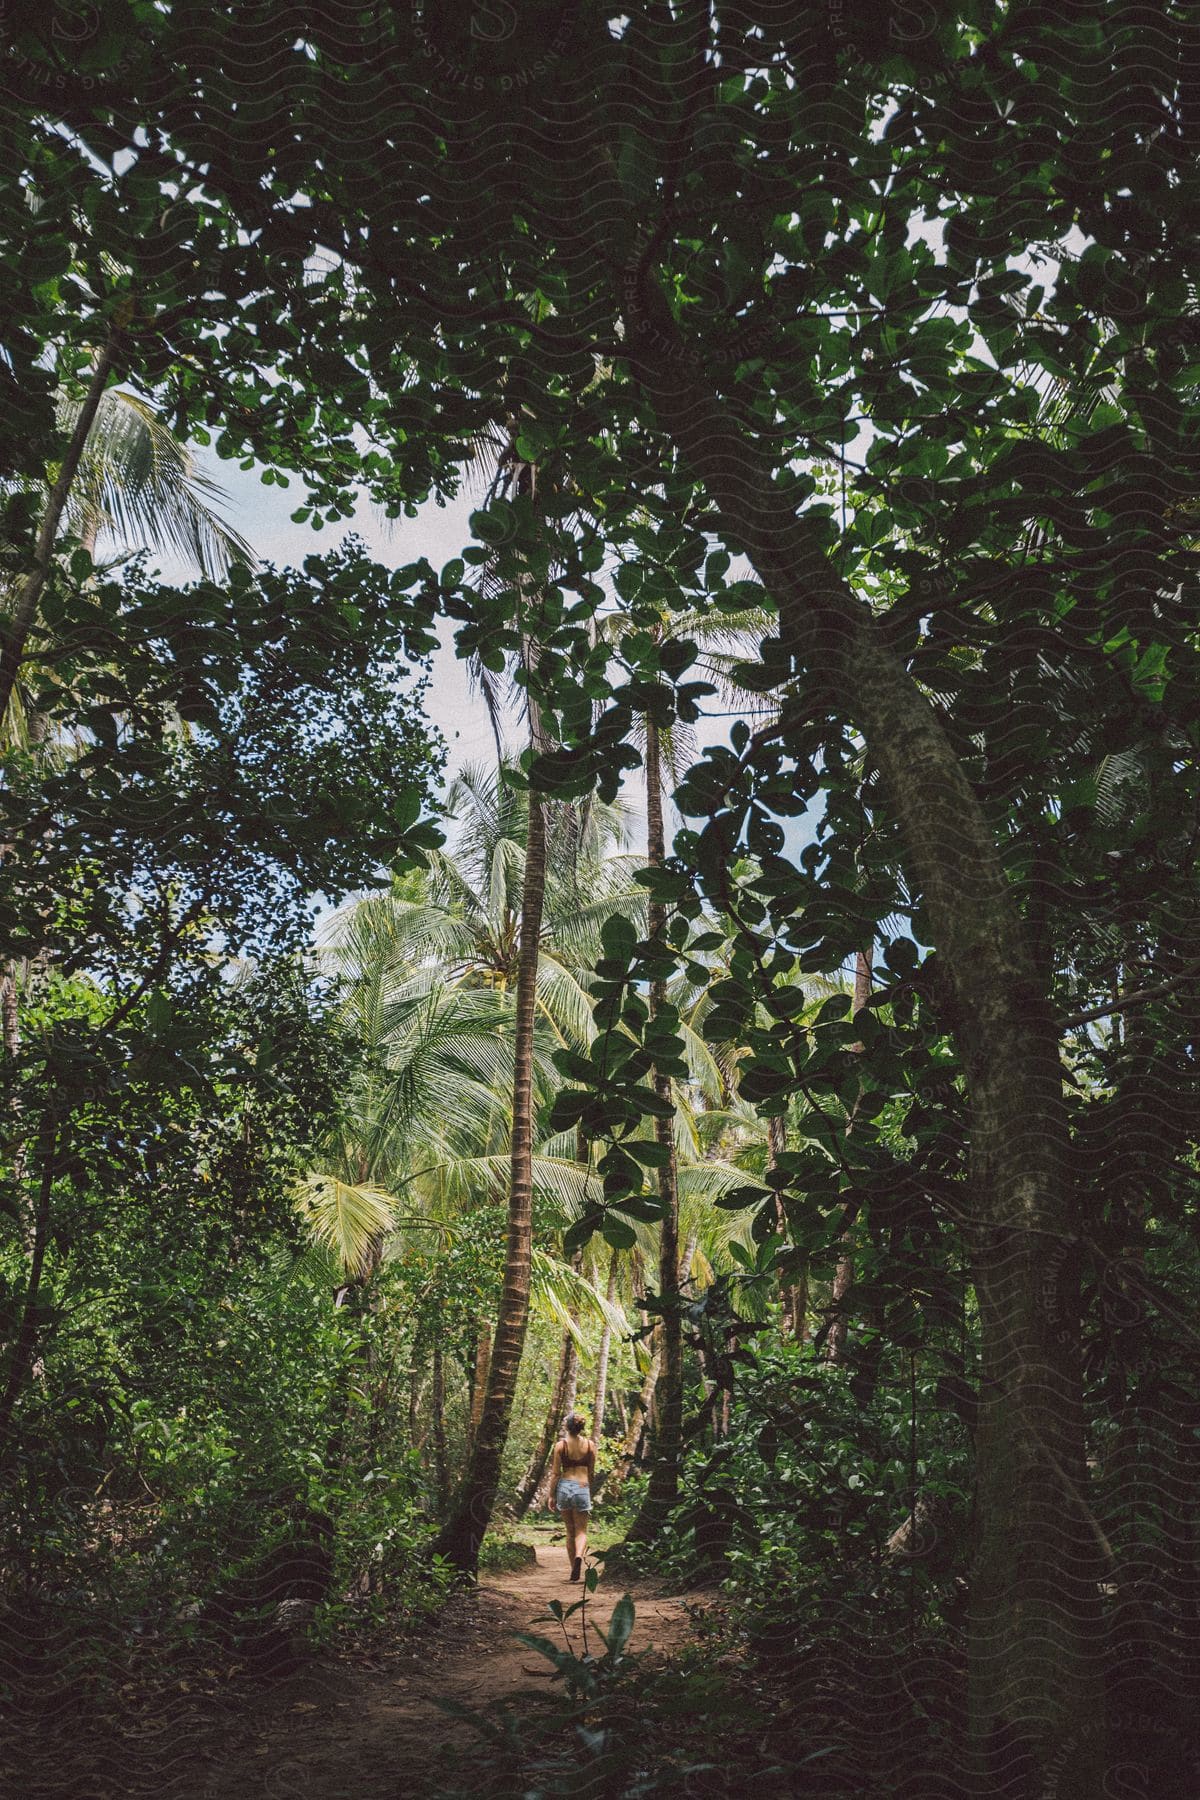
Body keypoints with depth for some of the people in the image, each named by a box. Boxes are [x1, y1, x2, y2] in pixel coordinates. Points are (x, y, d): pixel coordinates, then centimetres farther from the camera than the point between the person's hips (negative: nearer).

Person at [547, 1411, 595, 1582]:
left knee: (570, 1531, 14)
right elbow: (592, 1473, 7)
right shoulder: (590, 1444, 1)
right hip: (582, 1487, 0)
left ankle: (574, 1569, 16)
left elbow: (555, 1473, -3)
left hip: (564, 1486, 1)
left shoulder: (560, 1445, -3)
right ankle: (579, 1556, -24)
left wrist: (551, 1495, 4)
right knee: (581, 1531, 5)